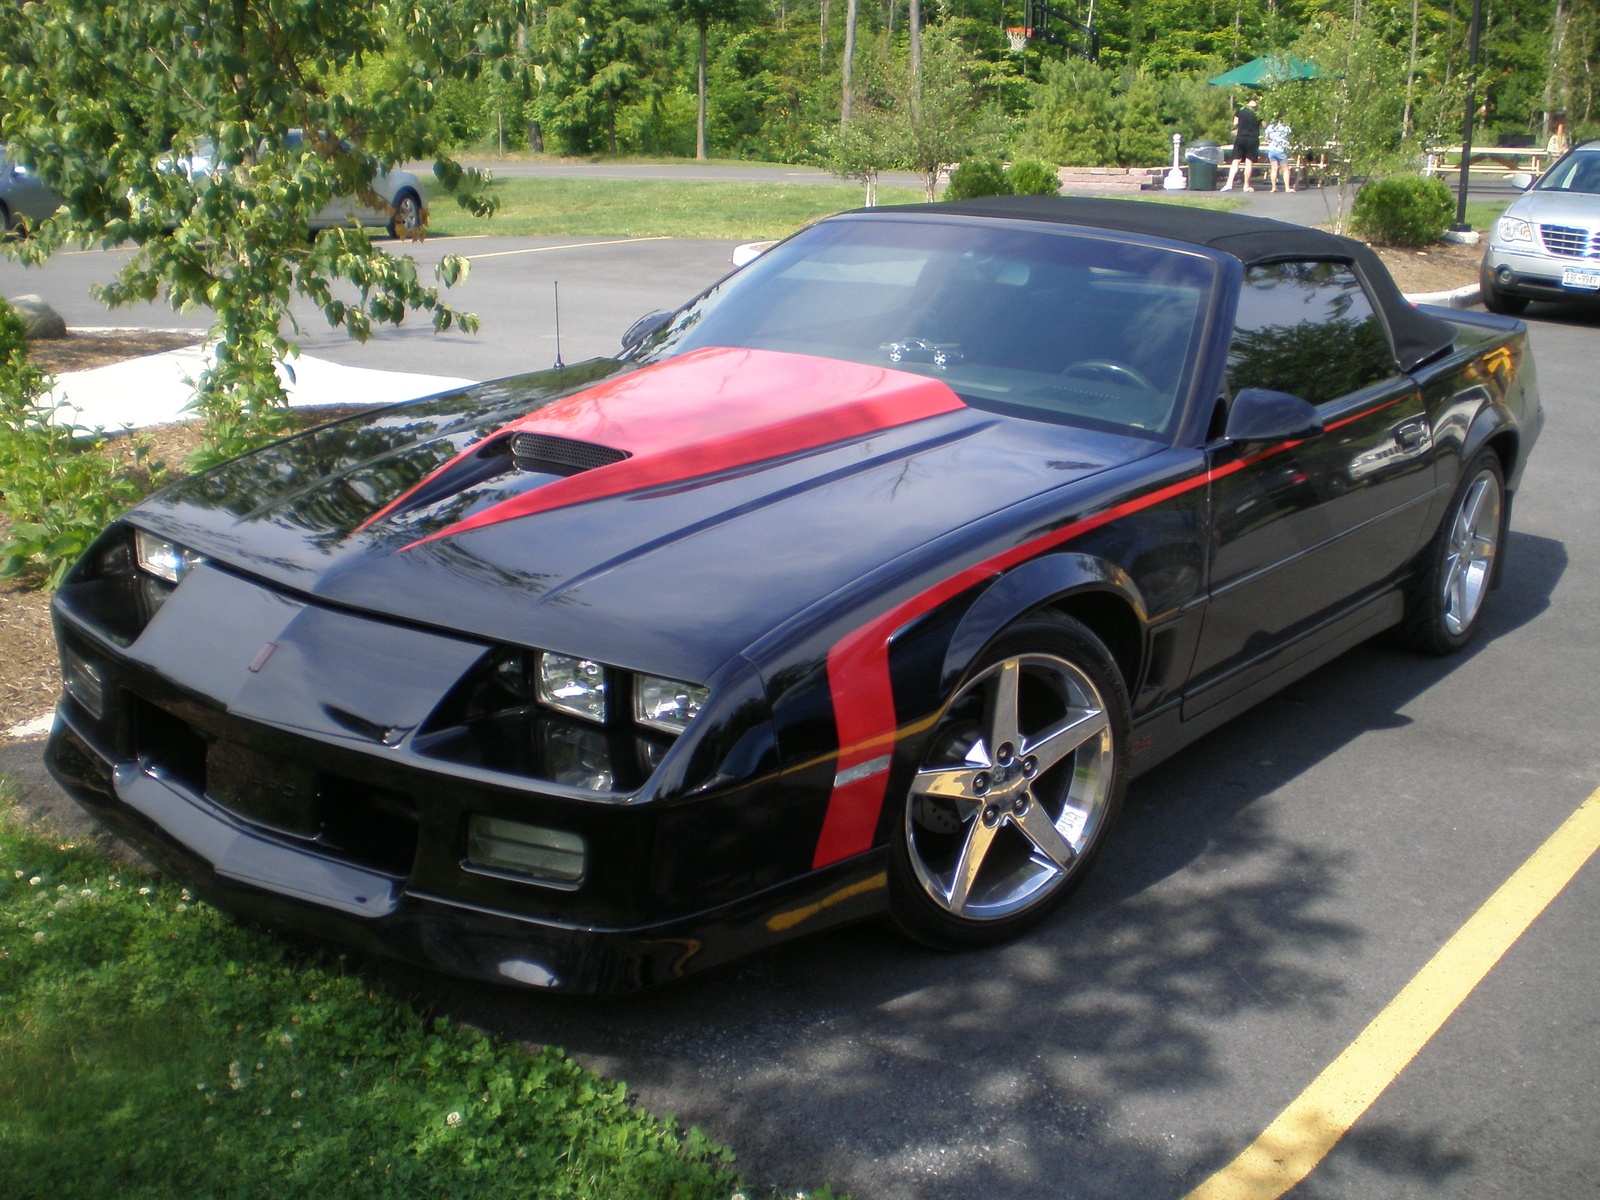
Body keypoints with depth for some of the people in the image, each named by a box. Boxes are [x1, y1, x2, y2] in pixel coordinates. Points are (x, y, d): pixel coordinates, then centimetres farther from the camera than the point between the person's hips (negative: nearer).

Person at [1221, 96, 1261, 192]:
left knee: (1235, 161, 3)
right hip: (1253, 139, -1)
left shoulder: (1240, 110, 5)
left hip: (1240, 138, 1)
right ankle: (1246, 185, 4)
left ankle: (1229, 183, -7)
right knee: (1249, 162, 2)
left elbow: (1235, 125, 11)